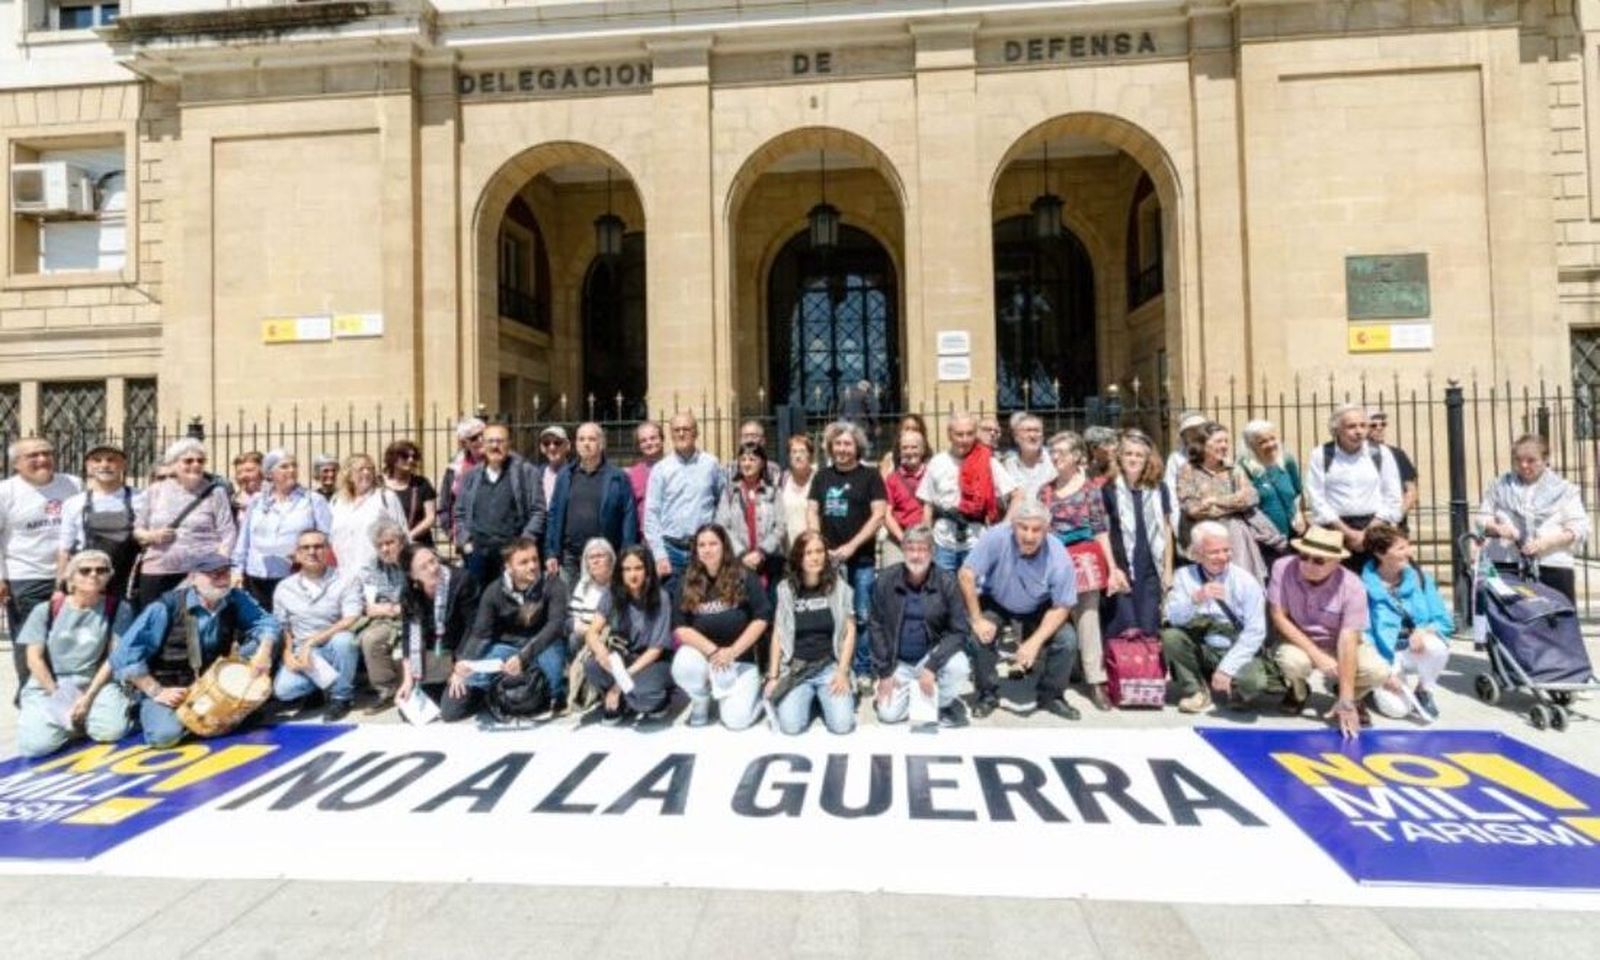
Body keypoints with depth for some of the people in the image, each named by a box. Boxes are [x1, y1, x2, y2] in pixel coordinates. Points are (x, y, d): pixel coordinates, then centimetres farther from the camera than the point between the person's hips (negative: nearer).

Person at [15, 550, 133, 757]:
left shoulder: (118, 608, -3)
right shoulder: (46, 610, -1)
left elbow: (114, 658, -3)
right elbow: (34, 660, -2)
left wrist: (88, 697, -12)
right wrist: (58, 697, -11)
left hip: (94, 683, 0)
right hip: (47, 686, 0)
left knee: (113, 730, -25)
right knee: (35, 745, -23)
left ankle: (82, 718, 9)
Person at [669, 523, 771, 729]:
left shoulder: (744, 577, -4)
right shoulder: (687, 583, 0)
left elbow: (762, 618, -8)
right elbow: (680, 627, -6)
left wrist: (732, 651, -16)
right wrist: (712, 650, -20)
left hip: (742, 658, -2)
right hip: (702, 652, 2)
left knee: (736, 720, -19)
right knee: (683, 668, -33)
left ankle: (754, 693, 17)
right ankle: (700, 701, 3)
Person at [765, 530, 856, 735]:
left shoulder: (839, 586, 2)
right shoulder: (785, 589, 3)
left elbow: (849, 631, 2)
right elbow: (778, 635, 5)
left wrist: (842, 672, -8)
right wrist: (773, 676, -1)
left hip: (830, 665, 0)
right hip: (795, 668, 0)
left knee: (842, 724, -19)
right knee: (790, 726, -20)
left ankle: (823, 699, 14)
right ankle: (809, 698, 13)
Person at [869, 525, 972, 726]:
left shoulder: (946, 583, -14)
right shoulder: (885, 580, -10)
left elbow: (958, 631, -14)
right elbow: (876, 627, -4)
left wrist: (932, 666, -24)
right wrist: (884, 672, -8)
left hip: (932, 655, -1)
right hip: (898, 662, 1)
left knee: (958, 666, -31)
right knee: (889, 714, -15)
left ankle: (945, 703, 3)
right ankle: (910, 690, 20)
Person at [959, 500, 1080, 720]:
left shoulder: (1059, 558, -28)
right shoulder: (997, 537, -33)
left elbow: (1061, 607, -19)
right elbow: (966, 575, -27)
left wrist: (1034, 643, -28)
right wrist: (977, 619, -26)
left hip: (1038, 610, 1)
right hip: (995, 603, -1)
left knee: (1068, 641, -19)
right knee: (978, 636, -26)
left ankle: (1050, 696, 7)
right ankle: (988, 694, 1)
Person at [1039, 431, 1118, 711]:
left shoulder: (1090, 489, 1)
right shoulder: (1045, 491, 8)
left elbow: (1101, 531, 0)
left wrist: (1112, 568, -4)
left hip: (1084, 560, -3)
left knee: (1088, 619, -3)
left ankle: (1096, 682, 2)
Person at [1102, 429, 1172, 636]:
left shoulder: (1159, 489, 8)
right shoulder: (1109, 490, -3)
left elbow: (1166, 530, 12)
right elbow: (1103, 533, -3)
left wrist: (1168, 569, 9)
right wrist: (1113, 569, -10)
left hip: (1152, 571, 3)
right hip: (1123, 569, -3)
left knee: (1149, 632, 2)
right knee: (1126, 632, -7)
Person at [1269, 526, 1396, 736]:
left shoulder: (1352, 587, -24)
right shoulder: (1283, 568, -22)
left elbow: (1347, 643, -28)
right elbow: (1278, 616, -18)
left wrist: (1346, 701, -29)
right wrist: (1317, 655, -26)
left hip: (1340, 644, 0)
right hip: (1300, 641, 0)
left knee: (1378, 672, -28)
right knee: (1292, 661, -34)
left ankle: (1353, 696, 11)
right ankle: (1298, 691, 5)